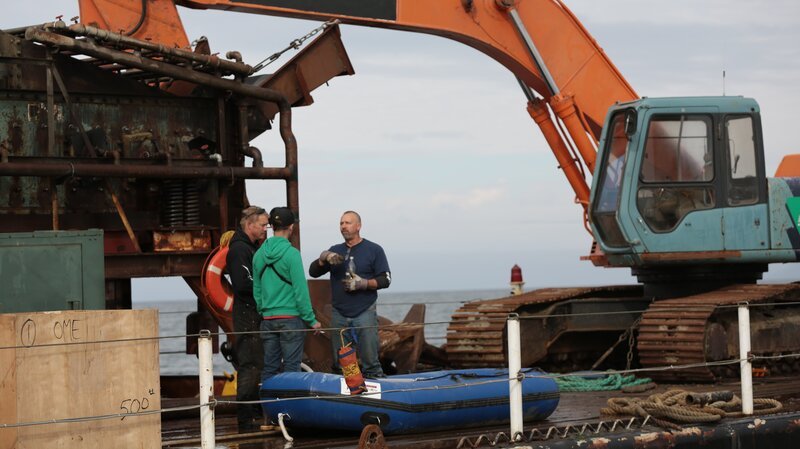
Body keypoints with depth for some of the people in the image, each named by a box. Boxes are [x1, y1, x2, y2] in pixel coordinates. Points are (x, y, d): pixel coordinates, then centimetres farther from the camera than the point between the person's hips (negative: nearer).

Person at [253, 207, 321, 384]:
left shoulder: (260, 254, 5)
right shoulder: (291, 253, -11)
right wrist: (311, 319, -5)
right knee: (291, 368, -1)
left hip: (268, 318, 5)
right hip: (291, 317, -5)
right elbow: (300, 289, -11)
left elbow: (256, 289, 10)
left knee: (269, 368, 10)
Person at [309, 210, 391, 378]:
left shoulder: (374, 250, 4)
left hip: (364, 314, -4)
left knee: (369, 362, -7)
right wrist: (324, 257, -12)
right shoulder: (335, 250, 15)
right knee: (340, 364, 7)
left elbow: (385, 280, 0)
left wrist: (363, 284, -16)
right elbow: (313, 272, 8)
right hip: (339, 315, 4)